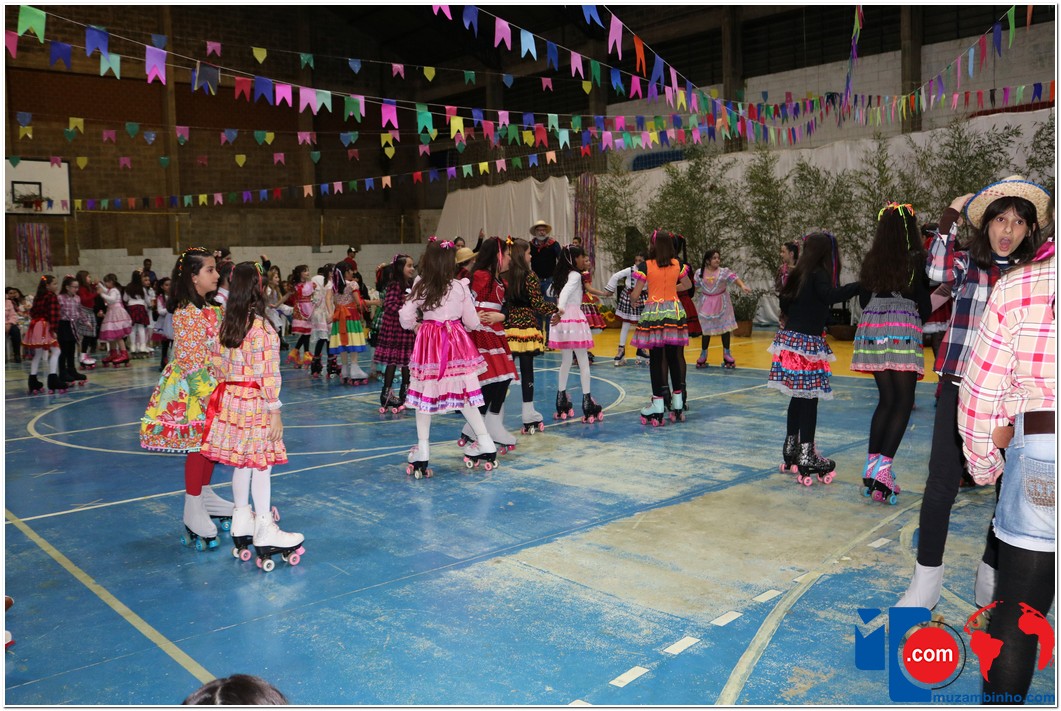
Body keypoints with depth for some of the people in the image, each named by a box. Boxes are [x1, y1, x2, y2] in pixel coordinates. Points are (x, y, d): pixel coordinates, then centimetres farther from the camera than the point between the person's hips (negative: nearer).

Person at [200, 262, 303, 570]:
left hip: (229, 400, 7)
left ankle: (242, 523, 31)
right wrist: (275, 412, -12)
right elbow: (268, 376, -18)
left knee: (242, 464, 17)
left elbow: (217, 364, 9)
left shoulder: (225, 325, 3)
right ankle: (265, 533, 9)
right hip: (255, 405, -6)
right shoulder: (263, 329, -17)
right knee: (261, 466, 1)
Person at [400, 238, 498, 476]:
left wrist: (416, 326, 17)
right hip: (456, 343, 1)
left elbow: (405, 317, -4)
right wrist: (479, 318, 23)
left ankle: (422, 450, 9)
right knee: (464, 393, 10)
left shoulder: (420, 287, -4)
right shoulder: (460, 287, -5)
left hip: (428, 343, 0)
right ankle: (486, 444, 16)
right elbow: (472, 322, 0)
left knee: (423, 394, 8)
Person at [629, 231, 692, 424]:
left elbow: (635, 295, -6)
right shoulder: (678, 264, 3)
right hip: (674, 311, 3)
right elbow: (687, 284, 20)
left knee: (656, 359, 2)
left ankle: (658, 408, 3)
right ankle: (678, 405, 18)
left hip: (653, 312, -3)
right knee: (674, 358, 11)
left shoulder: (646, 266, -8)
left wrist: (633, 300, 16)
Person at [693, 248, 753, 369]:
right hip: (706, 303, 1)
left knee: (725, 327, 4)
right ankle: (703, 355, 24)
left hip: (721, 303, -1)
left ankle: (727, 354, 18)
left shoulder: (724, 271, -12)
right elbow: (694, 287, 2)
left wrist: (743, 286, -44)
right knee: (706, 329, 8)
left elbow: (734, 278, -26)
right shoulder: (699, 273, -6)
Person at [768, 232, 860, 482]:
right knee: (810, 399, -4)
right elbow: (831, 295, -28)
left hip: (789, 338, 8)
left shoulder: (798, 275, 12)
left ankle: (791, 447, 24)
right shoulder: (819, 275, -10)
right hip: (808, 343, -8)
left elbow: (785, 304, 19)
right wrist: (859, 286, -32)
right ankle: (806, 455, -2)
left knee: (798, 396, 16)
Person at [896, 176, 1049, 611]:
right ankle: (927, 579, 10)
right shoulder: (966, 263, 4)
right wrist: (951, 215, -13)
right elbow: (937, 270, -16)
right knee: (942, 483, -2)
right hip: (961, 386, -2)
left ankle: (991, 572, 30)